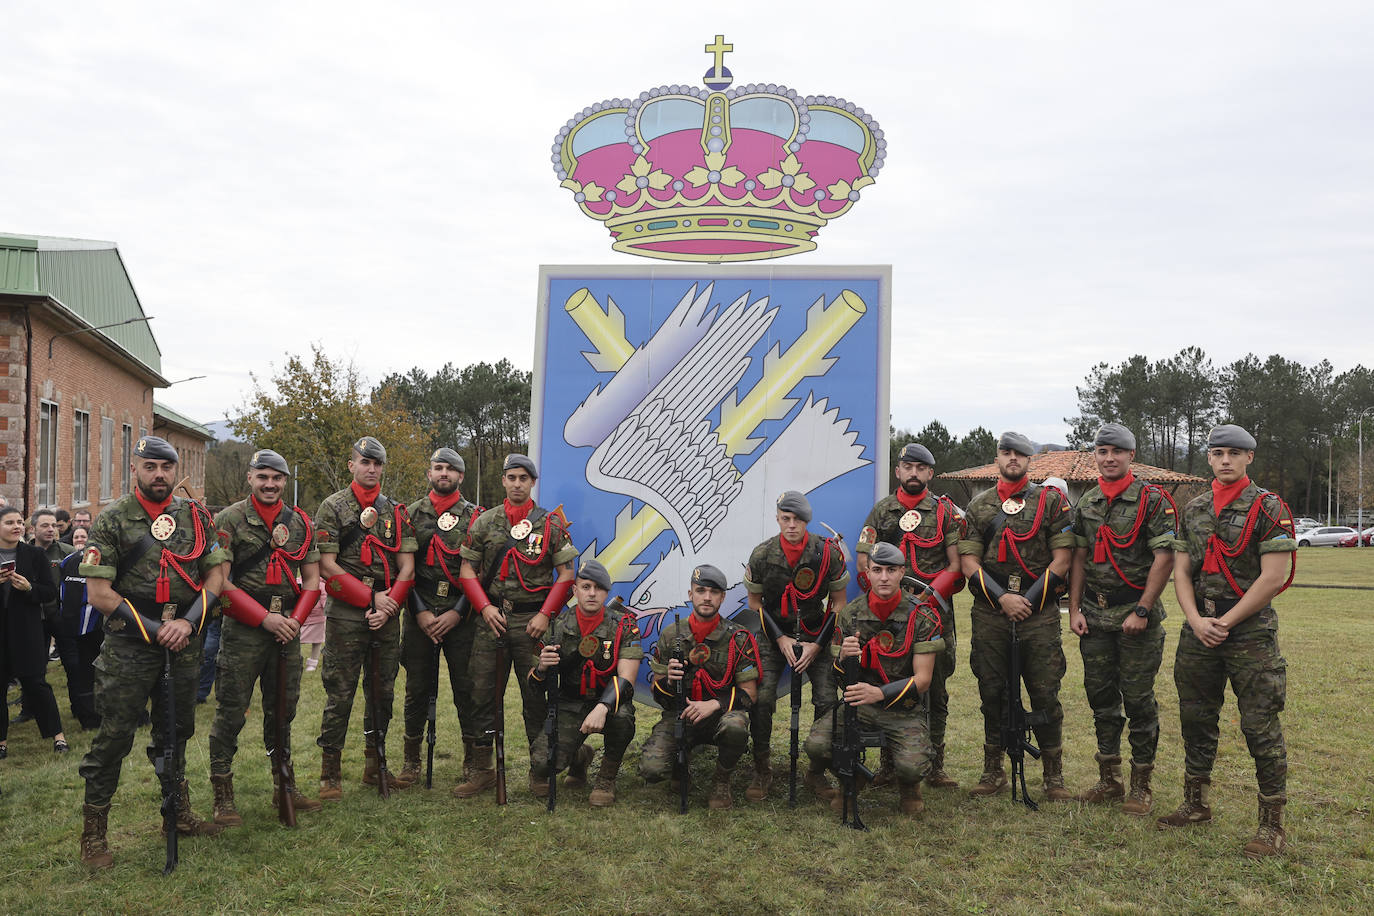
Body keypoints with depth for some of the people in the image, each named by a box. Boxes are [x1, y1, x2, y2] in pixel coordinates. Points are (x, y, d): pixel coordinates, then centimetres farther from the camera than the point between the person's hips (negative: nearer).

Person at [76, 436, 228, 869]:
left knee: (175, 731, 15)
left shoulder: (196, 516, 5)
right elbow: (98, 592, -10)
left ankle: (179, 813, 29)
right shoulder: (113, 520, -6)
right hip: (129, 644, -4)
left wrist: (188, 622, -11)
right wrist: (153, 630, -14)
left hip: (184, 641, 4)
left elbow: (216, 574, 5)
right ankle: (93, 834, 11)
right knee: (115, 734, -2)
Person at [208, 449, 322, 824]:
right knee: (231, 712, -1)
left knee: (282, 710, 13)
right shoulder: (229, 520, -4)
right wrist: (265, 618, -15)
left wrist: (295, 619, -5)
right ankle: (223, 797, 10)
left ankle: (284, 786, 26)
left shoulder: (299, 523, 9)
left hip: (287, 629, 4)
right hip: (242, 629, -4)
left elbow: (312, 578, 11)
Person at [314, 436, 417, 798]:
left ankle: (375, 766, 23)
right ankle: (330, 774, 8)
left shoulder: (396, 511, 11)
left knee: (382, 692, 11)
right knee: (340, 695, -2)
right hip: (345, 615, -4)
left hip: (387, 614, 4)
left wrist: (389, 604, -8)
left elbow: (407, 566, 7)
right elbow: (327, 567, -8)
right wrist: (372, 597, -12)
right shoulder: (333, 507, 0)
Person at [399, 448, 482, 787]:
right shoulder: (411, 514, 8)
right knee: (417, 687, 6)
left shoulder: (475, 517, 4)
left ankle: (472, 759, 11)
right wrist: (420, 612, -6)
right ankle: (412, 759, 18)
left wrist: (457, 613, -9)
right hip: (419, 614, 1)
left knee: (467, 686, 0)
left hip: (461, 615, -1)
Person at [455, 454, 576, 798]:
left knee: (534, 695, 2)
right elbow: (467, 570, 8)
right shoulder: (484, 522, 8)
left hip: (533, 621, -2)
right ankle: (482, 770, 15)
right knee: (482, 692, 3)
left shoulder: (551, 523, 2)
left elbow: (566, 574, -1)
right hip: (492, 618, 2)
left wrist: (545, 614, -10)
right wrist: (485, 608, -6)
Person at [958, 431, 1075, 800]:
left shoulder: (1052, 501, 5)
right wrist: (1002, 597, -9)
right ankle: (993, 772, 20)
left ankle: (1054, 776, 13)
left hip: (1040, 613, -2)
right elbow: (968, 561, 4)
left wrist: (1029, 598, -9)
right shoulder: (979, 505, 11)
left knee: (1045, 694, -1)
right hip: (990, 614, 2)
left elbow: (1062, 558, -1)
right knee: (992, 693, 7)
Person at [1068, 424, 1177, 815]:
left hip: (1136, 615, -5)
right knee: (1100, 695, 10)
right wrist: (1074, 609, 4)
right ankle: (1108, 779, 22)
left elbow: (1164, 558, -13)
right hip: (1094, 617, 5)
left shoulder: (1152, 500, -7)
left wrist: (1142, 611, -17)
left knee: (1138, 699, 0)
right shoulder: (1086, 503, 10)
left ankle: (1141, 786, 12)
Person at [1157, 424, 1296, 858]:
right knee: (1196, 718, 13)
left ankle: (1272, 824, 7)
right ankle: (1197, 804, 28)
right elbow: (1181, 571, 10)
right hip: (1199, 628, 6)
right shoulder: (1194, 510, 11)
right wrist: (1196, 621, -6)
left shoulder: (1267, 508, -6)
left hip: (1250, 629, -6)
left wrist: (1226, 622, -13)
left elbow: (1274, 577, -12)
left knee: (1260, 725, -3)